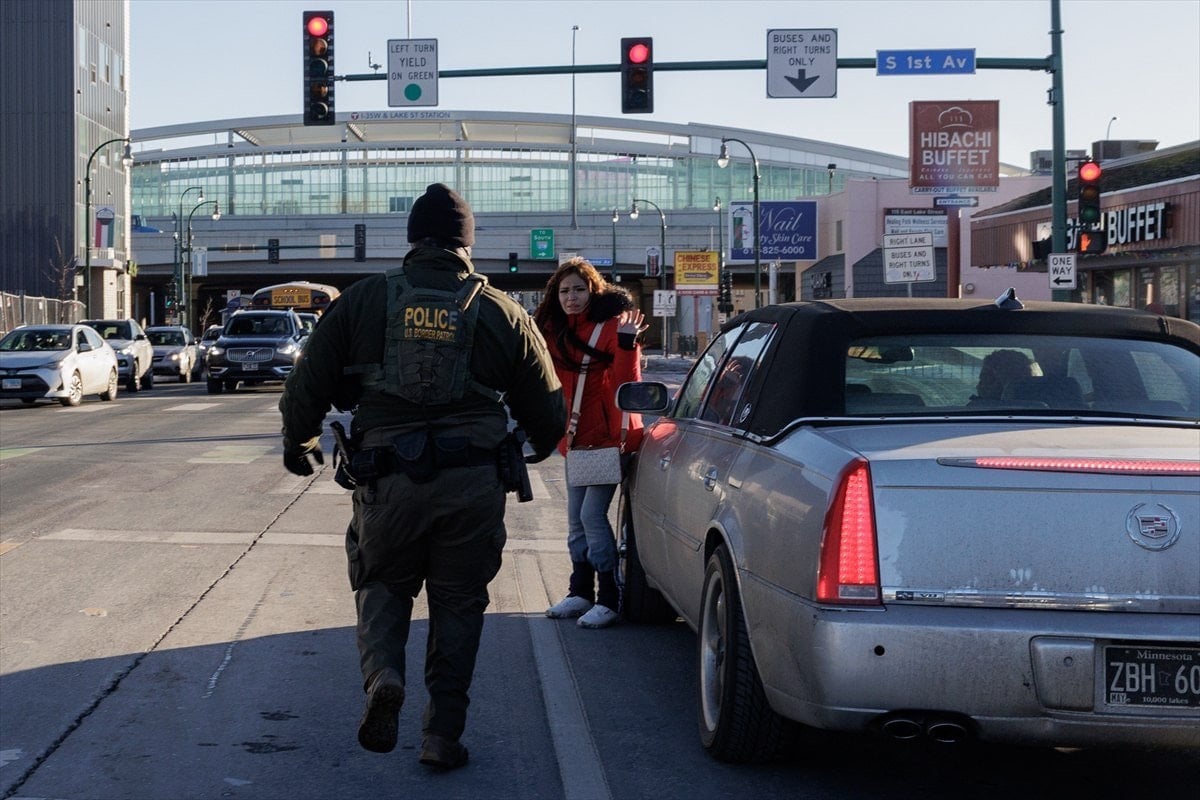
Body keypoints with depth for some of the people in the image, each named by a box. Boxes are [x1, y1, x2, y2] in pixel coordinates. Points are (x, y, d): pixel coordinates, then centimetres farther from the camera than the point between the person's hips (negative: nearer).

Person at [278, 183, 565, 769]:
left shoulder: (361, 302, 4)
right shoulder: (503, 314, 6)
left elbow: (305, 387, 6)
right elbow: (548, 412, 12)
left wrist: (300, 445, 25)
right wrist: (535, 450, 35)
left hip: (386, 479, 0)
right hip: (472, 488, 0)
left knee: (383, 584, 20)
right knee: (457, 602, 14)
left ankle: (382, 676, -7)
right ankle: (442, 734, 12)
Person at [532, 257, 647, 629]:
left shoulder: (613, 323, -12)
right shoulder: (556, 331, 8)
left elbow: (627, 383, -17)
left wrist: (626, 344, -29)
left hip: (609, 434, -7)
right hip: (577, 436, 7)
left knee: (592, 514, -13)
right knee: (576, 518, 12)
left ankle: (609, 599, -6)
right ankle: (581, 592, 24)